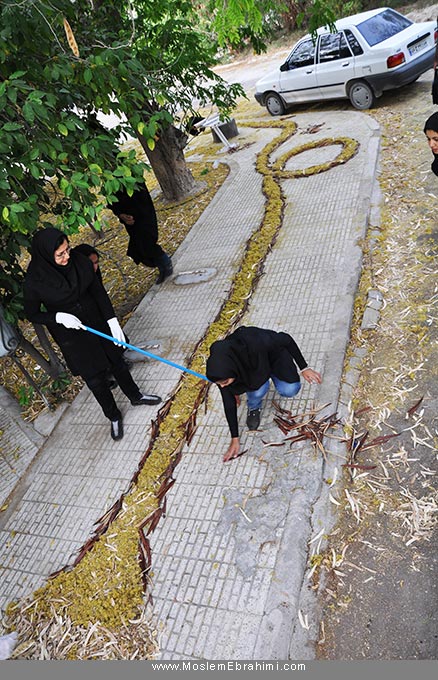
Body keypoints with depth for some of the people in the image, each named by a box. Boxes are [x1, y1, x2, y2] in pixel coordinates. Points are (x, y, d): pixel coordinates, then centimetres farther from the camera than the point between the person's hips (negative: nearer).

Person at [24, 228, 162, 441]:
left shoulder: (79, 260, -16)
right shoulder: (35, 280, -24)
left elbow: (98, 291, -6)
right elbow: (32, 314, -9)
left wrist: (112, 320, -11)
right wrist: (58, 317, -26)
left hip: (97, 322, 3)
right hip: (71, 335, -3)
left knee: (116, 361, 21)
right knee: (95, 379, 11)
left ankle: (135, 396, 48)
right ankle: (114, 417, 36)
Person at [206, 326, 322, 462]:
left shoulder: (256, 344, -45)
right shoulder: (221, 370, -31)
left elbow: (286, 340, -26)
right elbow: (229, 402, -18)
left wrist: (304, 368, -18)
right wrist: (235, 439, -13)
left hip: (274, 355, -1)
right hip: (250, 371, 1)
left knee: (290, 390, -23)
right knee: (258, 391, -29)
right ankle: (254, 408, 5)